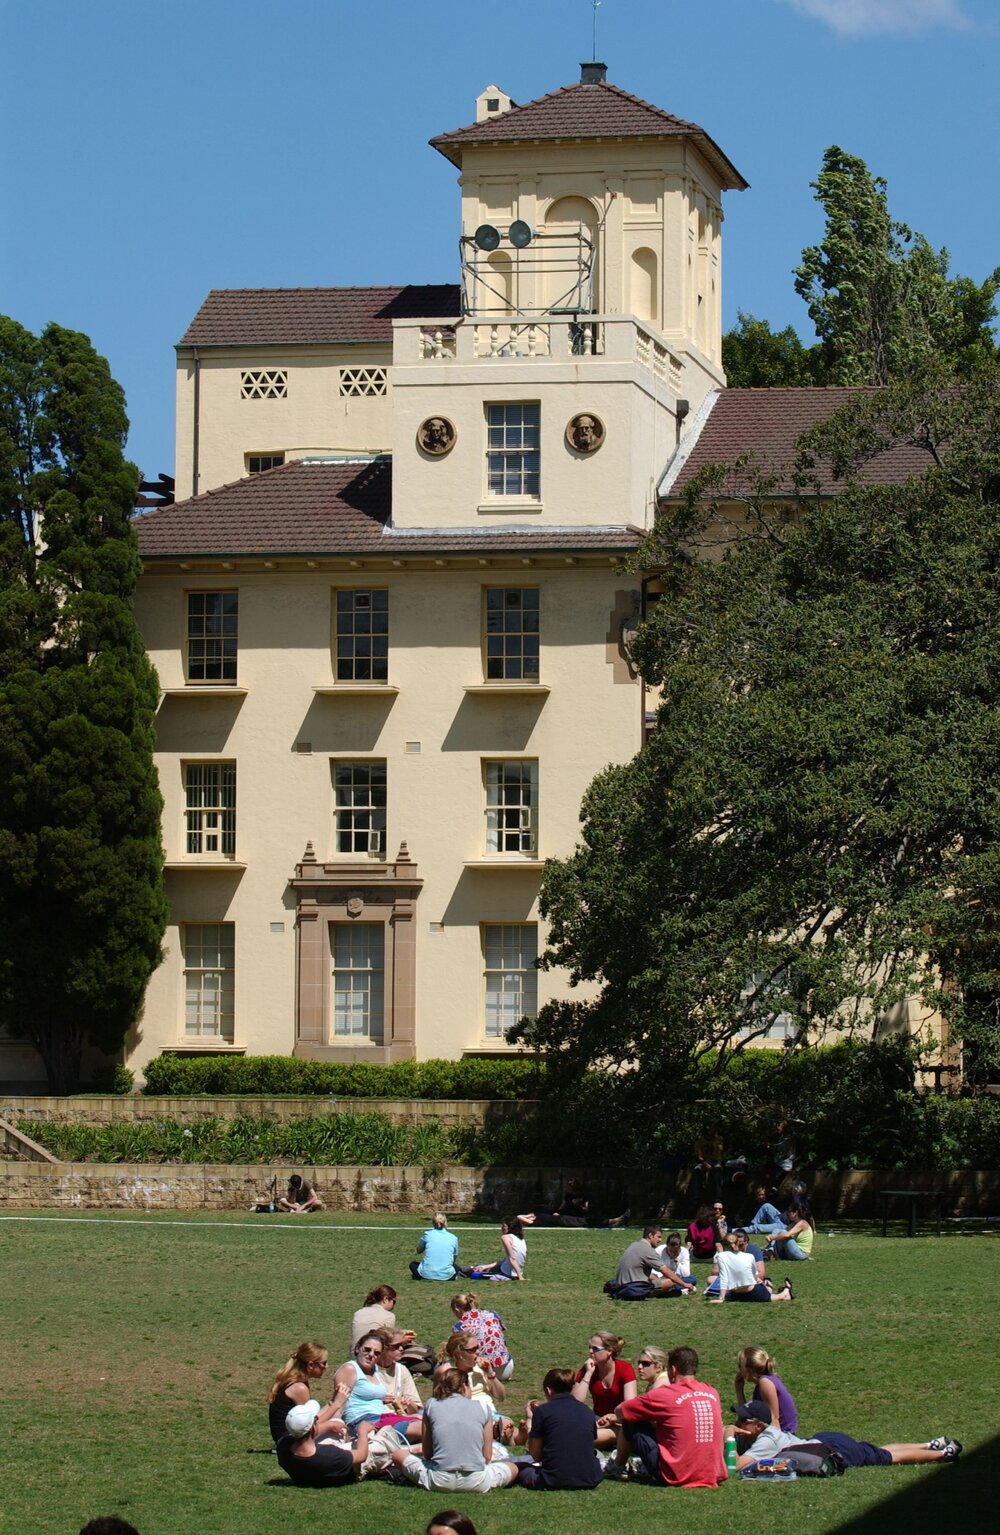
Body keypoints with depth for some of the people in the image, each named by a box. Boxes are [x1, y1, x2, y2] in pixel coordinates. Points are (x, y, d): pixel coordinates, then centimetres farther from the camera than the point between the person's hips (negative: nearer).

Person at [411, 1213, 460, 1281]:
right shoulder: (453, 1238, 4)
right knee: (456, 1267, 37)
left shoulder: (428, 1234, 2)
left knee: (413, 1264, 31)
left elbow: (418, 1250, 19)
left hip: (427, 1274, -1)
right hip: (446, 1275, 1)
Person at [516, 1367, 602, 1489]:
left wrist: (530, 1421, 15)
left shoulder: (542, 1411, -1)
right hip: (589, 1482, 4)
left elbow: (536, 1455, 4)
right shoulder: (587, 1411, 10)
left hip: (553, 1482, -4)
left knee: (520, 1467, 22)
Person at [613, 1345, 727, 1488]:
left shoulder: (664, 1394, -9)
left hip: (676, 1478, -6)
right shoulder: (712, 1394, 8)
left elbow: (620, 1412, 4)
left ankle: (618, 1467, 27)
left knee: (631, 1423, 9)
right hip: (713, 1476, 6)